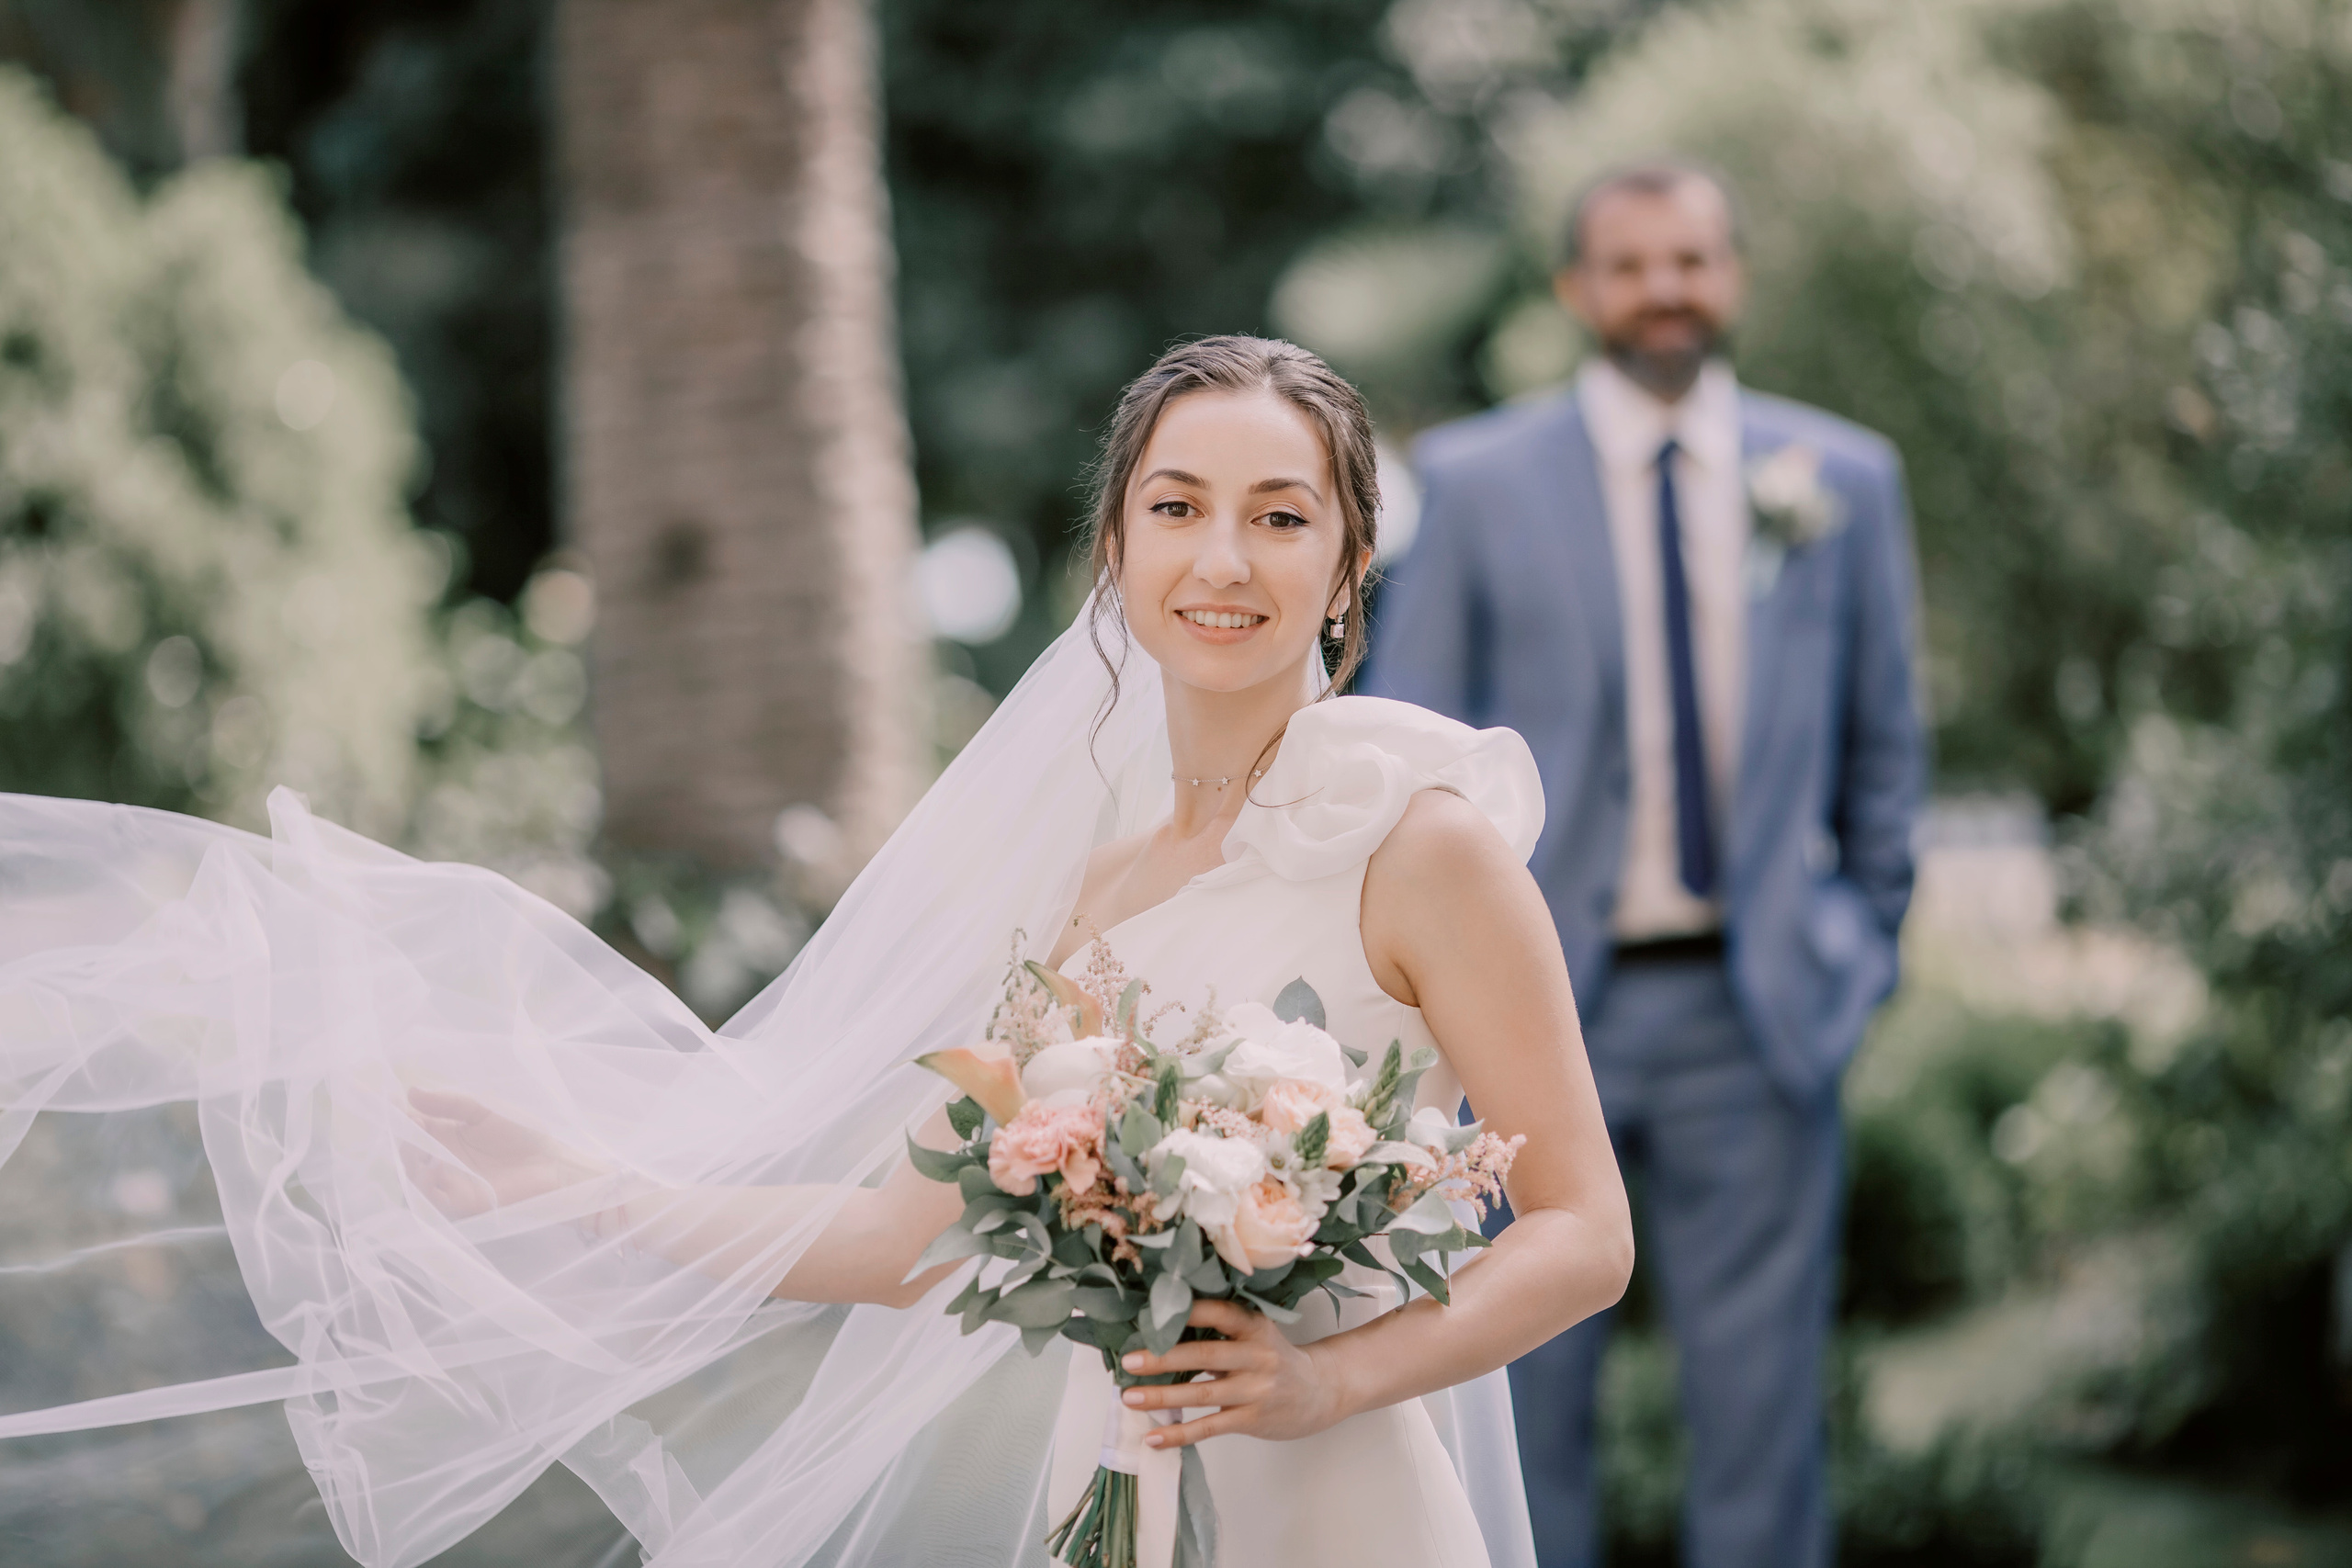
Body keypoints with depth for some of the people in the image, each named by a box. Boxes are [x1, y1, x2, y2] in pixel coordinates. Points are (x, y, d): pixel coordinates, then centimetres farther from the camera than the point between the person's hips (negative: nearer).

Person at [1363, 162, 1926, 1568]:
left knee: (1762, 1392, 5)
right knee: (1524, 1389, 5)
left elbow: (1885, 739, 13)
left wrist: (1865, 942, 9)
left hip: (1760, 1007, 1)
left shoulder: (1843, 477, 6)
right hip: (1540, 1000, -1)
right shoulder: (1478, 482, 1)